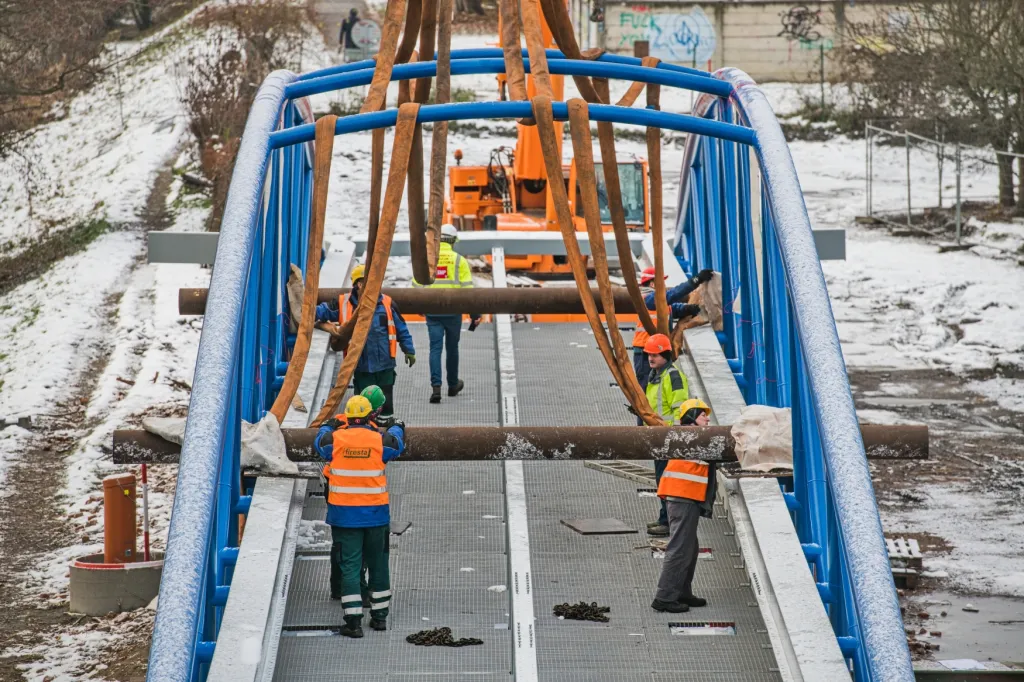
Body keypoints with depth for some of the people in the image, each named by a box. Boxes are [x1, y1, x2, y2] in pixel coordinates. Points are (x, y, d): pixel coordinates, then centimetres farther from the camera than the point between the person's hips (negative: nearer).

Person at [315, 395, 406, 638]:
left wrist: (328, 426, 37)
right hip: (376, 514, 1)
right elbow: (397, 445, 16)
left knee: (349, 565, 1)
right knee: (377, 563, 16)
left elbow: (320, 442, 16)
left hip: (344, 515, -1)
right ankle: (380, 615, 26)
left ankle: (353, 621, -5)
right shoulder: (381, 440, -7)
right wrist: (397, 428, 38)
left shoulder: (335, 439, -8)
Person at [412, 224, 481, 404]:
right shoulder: (459, 260, -5)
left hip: (432, 312, 1)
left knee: (435, 348, 1)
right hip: (453, 312, -1)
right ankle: (453, 385, 29)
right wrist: (474, 313, -3)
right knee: (452, 348, 14)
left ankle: (436, 386, -14)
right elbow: (468, 288, -7)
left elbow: (417, 285, 7)